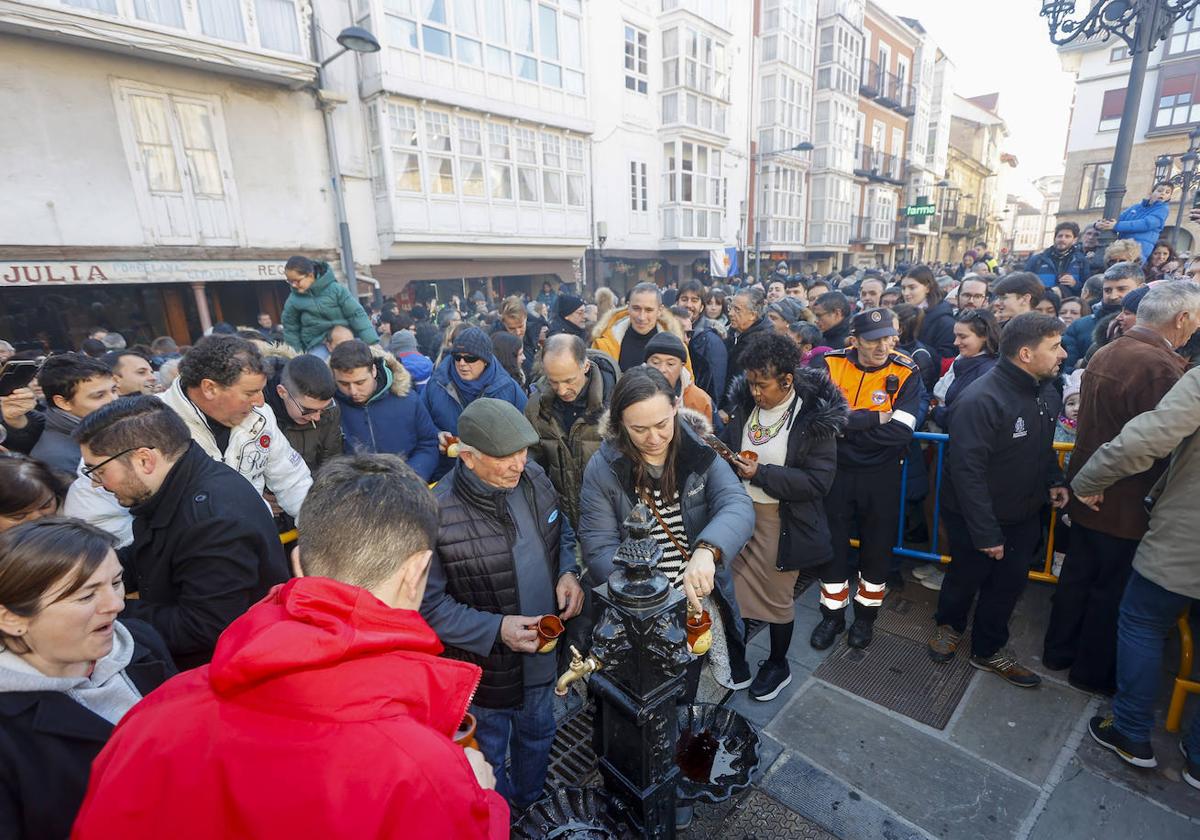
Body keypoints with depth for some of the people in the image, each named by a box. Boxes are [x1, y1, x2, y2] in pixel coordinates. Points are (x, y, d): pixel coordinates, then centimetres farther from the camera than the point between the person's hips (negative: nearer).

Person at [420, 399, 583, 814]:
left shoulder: (532, 476, -13)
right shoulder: (438, 513, -29)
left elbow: (562, 534, 4)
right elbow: (429, 605, -20)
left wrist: (568, 572, -15)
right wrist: (495, 629, -28)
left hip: (543, 648, 5)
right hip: (487, 664, -5)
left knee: (537, 734, 31)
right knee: (489, 753, 25)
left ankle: (532, 806, 61)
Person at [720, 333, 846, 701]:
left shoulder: (815, 416, -16)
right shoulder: (745, 404, -2)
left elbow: (818, 480, -18)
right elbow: (728, 447, 13)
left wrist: (761, 473, -24)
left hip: (783, 522, -4)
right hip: (740, 513, 4)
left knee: (777, 597, 14)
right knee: (736, 588, 15)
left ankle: (778, 665, 41)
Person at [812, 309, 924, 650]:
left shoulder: (906, 373, -11)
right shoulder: (831, 364, -9)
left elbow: (901, 431, -22)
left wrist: (846, 423, -21)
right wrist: (875, 418, -21)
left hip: (881, 476, 0)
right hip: (835, 470, 1)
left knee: (877, 546, 14)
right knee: (833, 544, 12)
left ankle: (866, 614, 38)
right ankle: (832, 614, 33)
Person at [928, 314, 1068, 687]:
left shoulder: (1047, 390, -1)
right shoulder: (981, 400, -28)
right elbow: (967, 471, -28)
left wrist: (1054, 480, 0)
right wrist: (986, 533, -24)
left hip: (1025, 514, 7)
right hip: (976, 516, -7)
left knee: (1010, 581, 17)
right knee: (967, 575, 14)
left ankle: (988, 649, 36)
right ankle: (950, 624, 44)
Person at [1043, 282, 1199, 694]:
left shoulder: (1104, 353, 3)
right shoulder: (1160, 367, -23)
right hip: (1127, 502, -7)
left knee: (1077, 572, 19)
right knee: (1112, 589, 10)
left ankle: (1059, 649, 35)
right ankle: (1093, 671, 27)